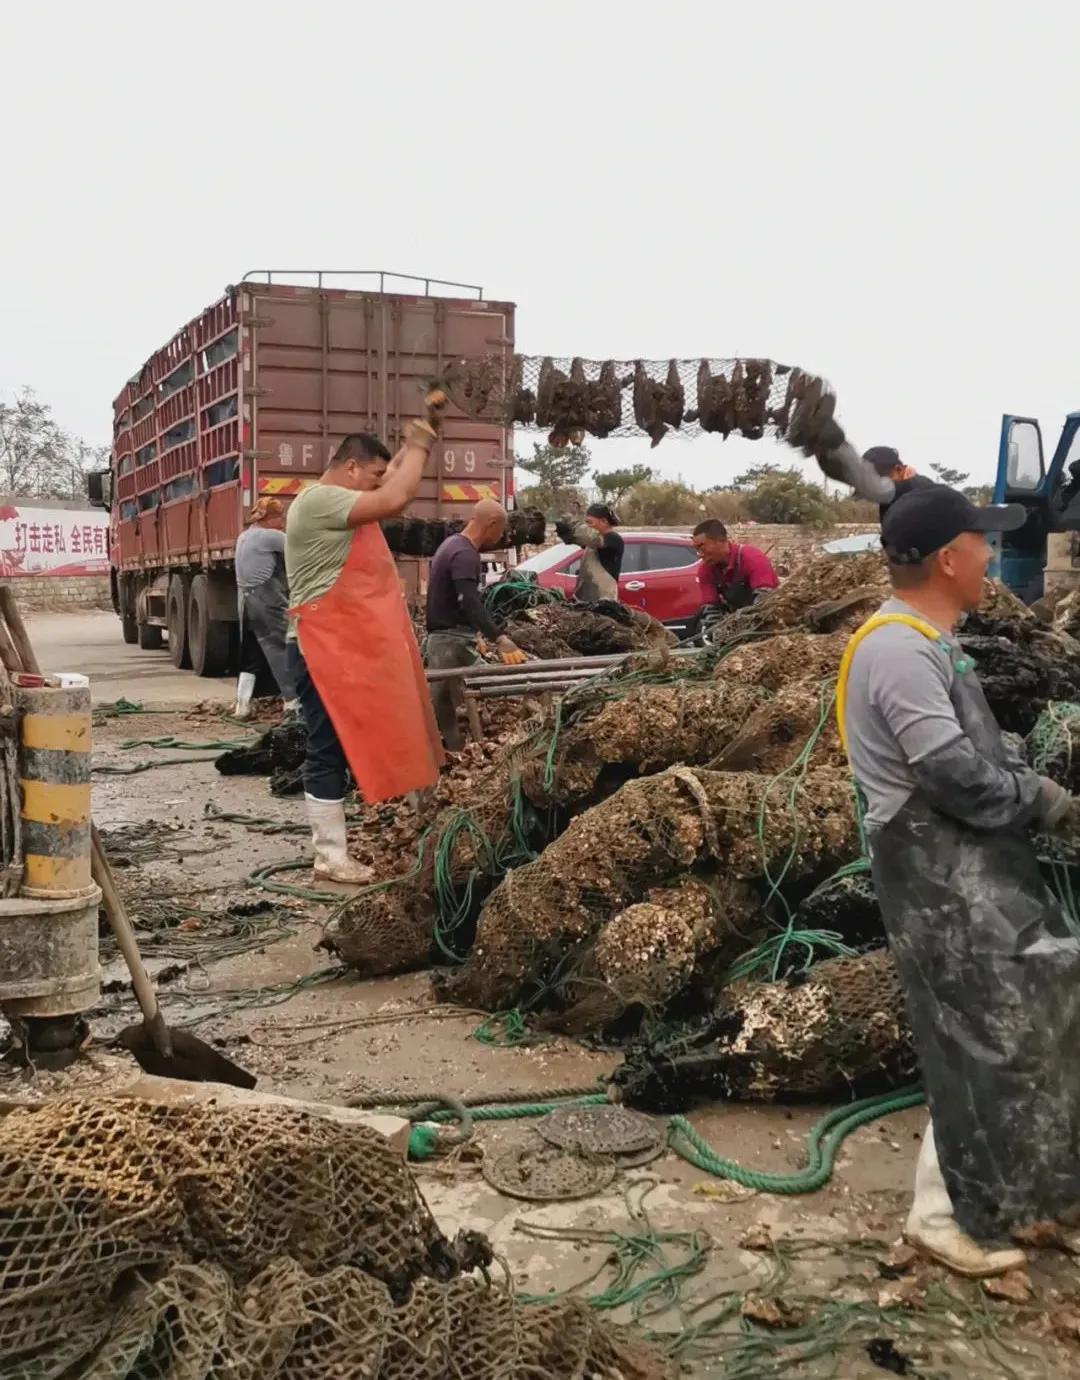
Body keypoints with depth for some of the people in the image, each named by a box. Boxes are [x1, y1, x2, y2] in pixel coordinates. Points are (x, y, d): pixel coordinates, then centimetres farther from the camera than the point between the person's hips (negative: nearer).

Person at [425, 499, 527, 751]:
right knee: (451, 714, -8)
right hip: (452, 643, -11)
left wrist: (473, 634, 30)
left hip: (449, 638, 11)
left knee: (443, 712, 11)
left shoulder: (454, 545, 14)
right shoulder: (464, 554, -20)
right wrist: (501, 641, -44)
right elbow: (471, 604, -35)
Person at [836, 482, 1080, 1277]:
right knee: (982, 1037, -4)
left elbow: (987, 746, 16)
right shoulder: (901, 650, -21)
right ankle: (946, 1215, 10)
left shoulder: (930, 642, 14)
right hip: (939, 868, -10)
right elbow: (958, 777, -23)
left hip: (973, 857, 10)